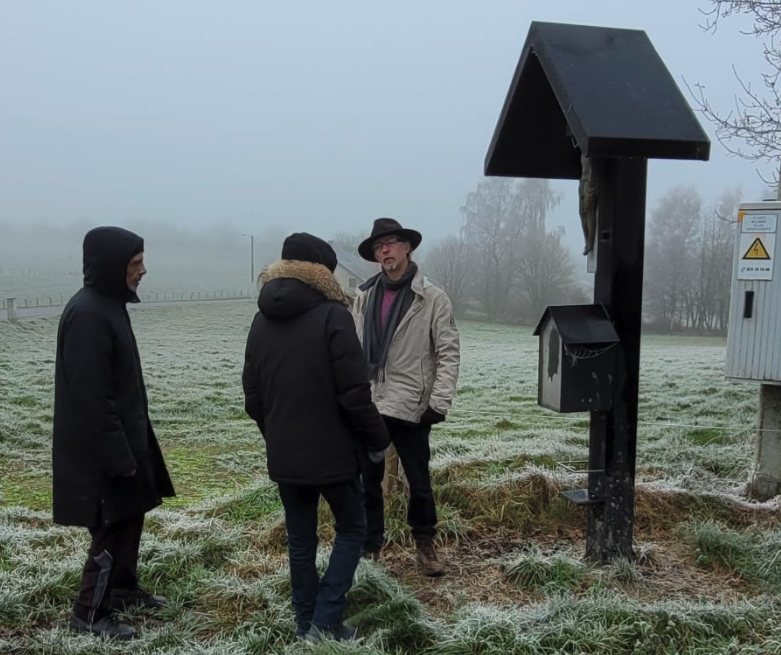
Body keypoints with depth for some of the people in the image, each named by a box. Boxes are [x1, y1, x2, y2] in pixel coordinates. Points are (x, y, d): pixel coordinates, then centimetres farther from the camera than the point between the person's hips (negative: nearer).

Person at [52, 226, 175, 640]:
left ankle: (124, 589, 37)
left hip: (123, 439, 10)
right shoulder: (87, 314, -23)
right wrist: (119, 456, -22)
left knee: (130, 517, 20)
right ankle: (90, 613, 17)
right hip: (101, 451, -10)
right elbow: (90, 397, -25)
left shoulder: (108, 305, 8)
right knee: (113, 527, 2)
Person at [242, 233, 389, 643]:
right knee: (351, 528, 13)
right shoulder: (331, 315, -15)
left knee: (300, 539, 16)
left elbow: (253, 399, 10)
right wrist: (377, 440, -5)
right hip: (332, 452, -5)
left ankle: (306, 624, 25)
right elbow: (355, 393, -18)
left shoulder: (262, 321, 6)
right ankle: (324, 622, 7)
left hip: (284, 455, 5)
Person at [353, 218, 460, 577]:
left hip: (410, 406, -3)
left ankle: (424, 543, 30)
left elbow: (449, 353, -7)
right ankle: (369, 545, 27)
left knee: (419, 482, 9)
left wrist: (439, 402, -14)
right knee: (367, 480, 11)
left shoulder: (432, 298, -4)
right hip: (367, 405, 3)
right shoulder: (365, 296, 7)